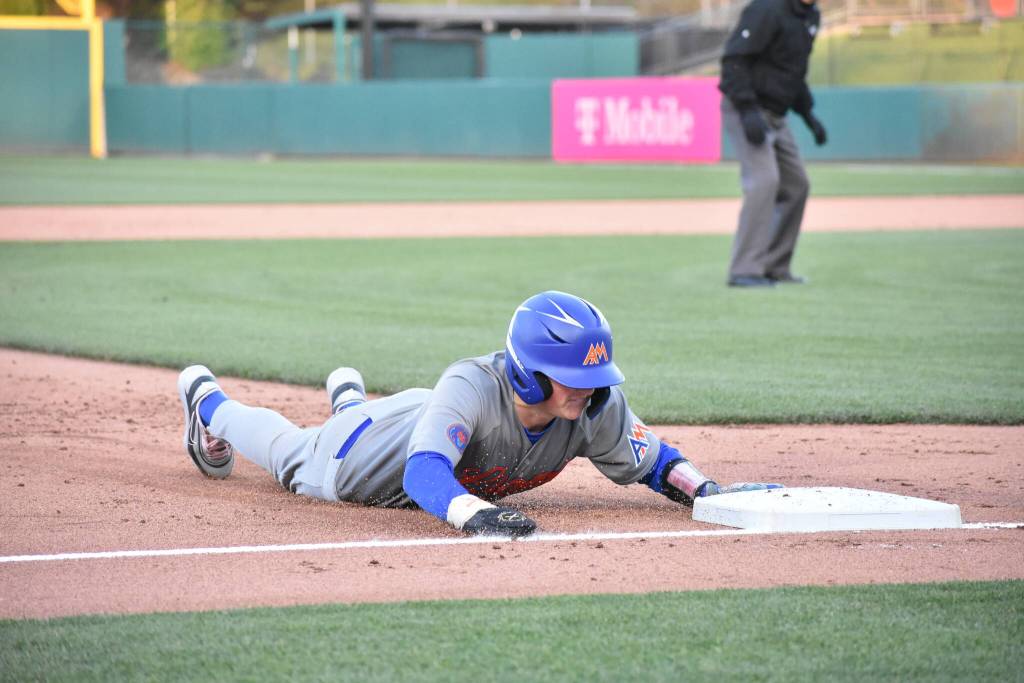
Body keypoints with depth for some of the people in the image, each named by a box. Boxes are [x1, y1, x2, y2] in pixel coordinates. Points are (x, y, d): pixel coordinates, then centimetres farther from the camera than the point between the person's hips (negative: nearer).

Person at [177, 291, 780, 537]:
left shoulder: (598, 407, -36)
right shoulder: (471, 388, -51)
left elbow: (653, 460, -21)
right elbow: (424, 474, -63)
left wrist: (704, 488, -40)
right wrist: (474, 513, -82)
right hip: (361, 459, -5)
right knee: (290, 448, 28)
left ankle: (349, 397, 74)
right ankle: (207, 399, 57)